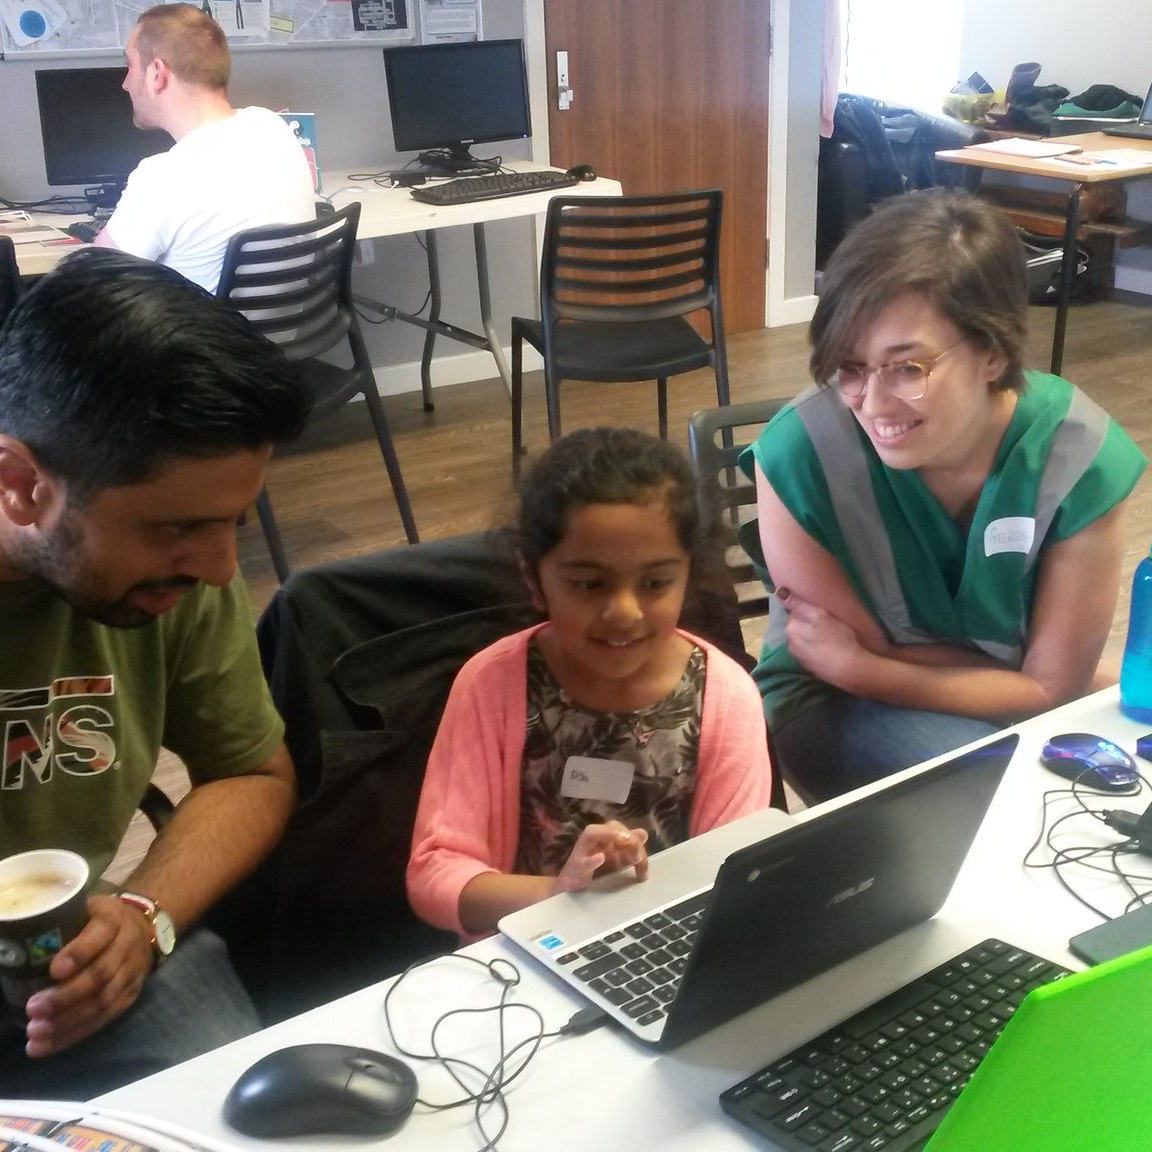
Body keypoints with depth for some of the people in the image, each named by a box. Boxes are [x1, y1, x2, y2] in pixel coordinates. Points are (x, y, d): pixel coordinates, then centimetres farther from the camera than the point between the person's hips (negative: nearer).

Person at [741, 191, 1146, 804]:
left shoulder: (1080, 456, -22)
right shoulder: (800, 451, -27)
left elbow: (1053, 686, -15)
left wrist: (851, 665, -21)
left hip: (1017, 701, 3)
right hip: (830, 704, -3)